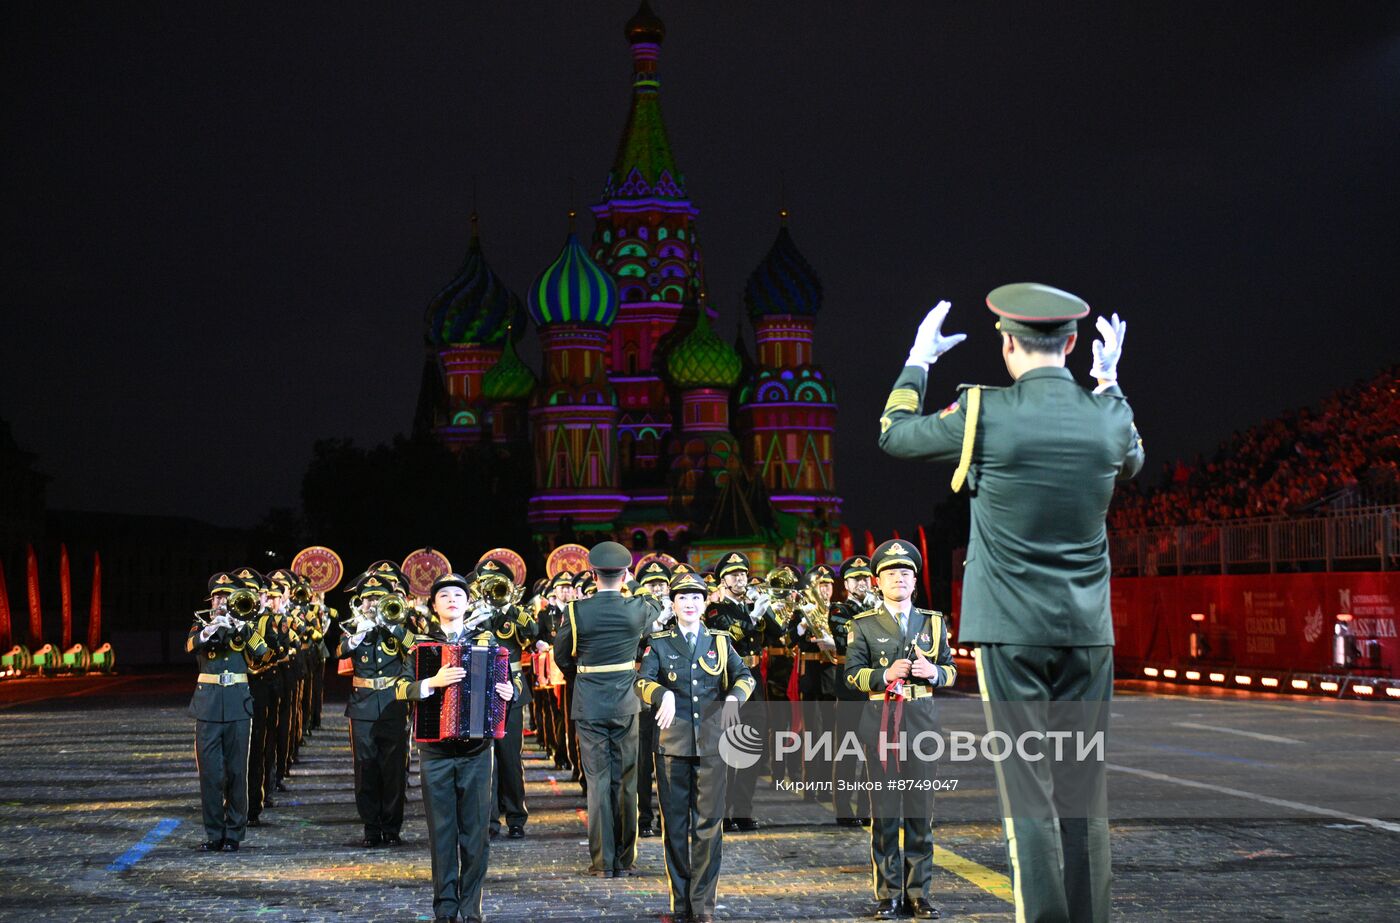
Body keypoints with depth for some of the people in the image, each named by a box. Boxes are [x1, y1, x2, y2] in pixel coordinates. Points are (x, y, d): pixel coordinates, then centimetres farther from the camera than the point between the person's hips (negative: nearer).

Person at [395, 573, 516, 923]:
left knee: (475, 831, 2)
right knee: (441, 831, 3)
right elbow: (400, 689, -7)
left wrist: (511, 690, -15)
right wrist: (433, 681, -26)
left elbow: (513, 678, 8)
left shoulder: (485, 639, 8)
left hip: (477, 749, 1)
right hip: (435, 750, 0)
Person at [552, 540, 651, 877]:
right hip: (626, 704, 1)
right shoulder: (639, 609, -6)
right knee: (626, 781, 8)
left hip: (589, 705, -1)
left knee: (598, 781, 3)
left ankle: (603, 860, 5)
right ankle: (625, 859, 14)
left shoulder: (576, 611, -10)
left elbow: (561, 657, 2)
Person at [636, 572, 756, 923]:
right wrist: (664, 694, -30)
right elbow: (642, 681, -8)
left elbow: (745, 676, 1)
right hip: (672, 744, -1)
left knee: (709, 824, -1)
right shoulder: (658, 643, 6)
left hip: (711, 744, 1)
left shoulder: (720, 642, 11)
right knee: (675, 825, 4)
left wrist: (733, 697, -20)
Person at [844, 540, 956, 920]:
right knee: (885, 809, 0)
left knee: (921, 809, 3)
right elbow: (852, 674, 0)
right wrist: (886, 674, -17)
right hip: (880, 722, -2)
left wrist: (934, 672, -9)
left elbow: (951, 670, 13)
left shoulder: (933, 622, 12)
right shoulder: (863, 624, 5)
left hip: (922, 721, 2)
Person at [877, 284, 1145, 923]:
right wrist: (1110, 380, 32)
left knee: (1028, 786, -2)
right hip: (1088, 630, 3)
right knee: (1083, 790, 8)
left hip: (1011, 630, -3)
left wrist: (918, 360, 21)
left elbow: (894, 434, 8)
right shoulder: (1108, 416, 0)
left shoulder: (984, 414, -10)